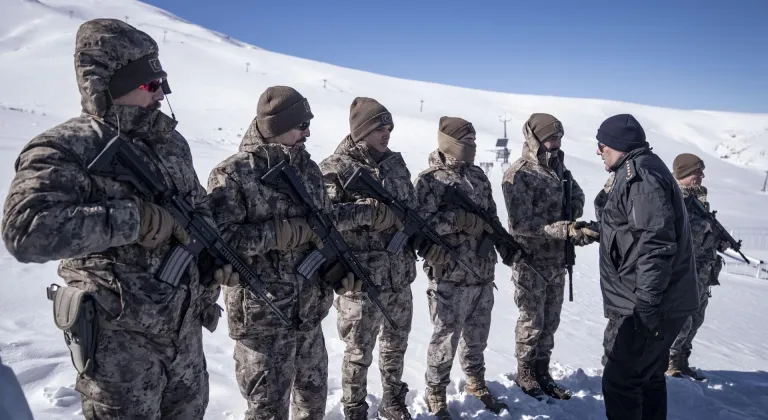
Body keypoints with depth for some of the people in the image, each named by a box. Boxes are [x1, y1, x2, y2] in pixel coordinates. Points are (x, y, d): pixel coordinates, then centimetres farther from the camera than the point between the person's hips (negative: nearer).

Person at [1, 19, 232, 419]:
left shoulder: (171, 141, 5)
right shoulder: (63, 150, -16)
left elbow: (198, 207, 16)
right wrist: (136, 219, -30)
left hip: (184, 324, 7)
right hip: (119, 339, -6)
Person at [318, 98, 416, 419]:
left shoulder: (395, 162, 10)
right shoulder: (336, 168, -11)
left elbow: (411, 206, 18)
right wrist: (370, 210, -26)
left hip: (400, 275, 7)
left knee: (396, 344, 20)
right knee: (359, 353, 7)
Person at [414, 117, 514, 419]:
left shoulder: (478, 176, 12)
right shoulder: (429, 180, -9)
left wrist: (505, 245, 12)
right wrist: (457, 218, -23)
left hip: (483, 274, 7)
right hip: (450, 278, -6)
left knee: (477, 336, 19)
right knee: (446, 339, 4)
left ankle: (476, 384, 39)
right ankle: (436, 396, 22)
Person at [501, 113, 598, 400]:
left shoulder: (557, 166, 5)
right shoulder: (518, 175, -17)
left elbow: (575, 191, 21)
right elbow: (521, 224, -23)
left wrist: (575, 211, -2)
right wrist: (567, 229, -31)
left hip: (557, 260, 7)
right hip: (531, 261, -7)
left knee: (550, 321, 14)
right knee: (532, 322, 7)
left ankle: (542, 372, 29)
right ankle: (525, 373, 26)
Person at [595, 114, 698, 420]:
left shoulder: (639, 173, -18)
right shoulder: (641, 171, 15)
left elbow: (656, 244, -25)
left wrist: (646, 305, -25)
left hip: (655, 305, -11)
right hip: (661, 300, 11)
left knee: (619, 381, -5)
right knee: (648, 375, 21)